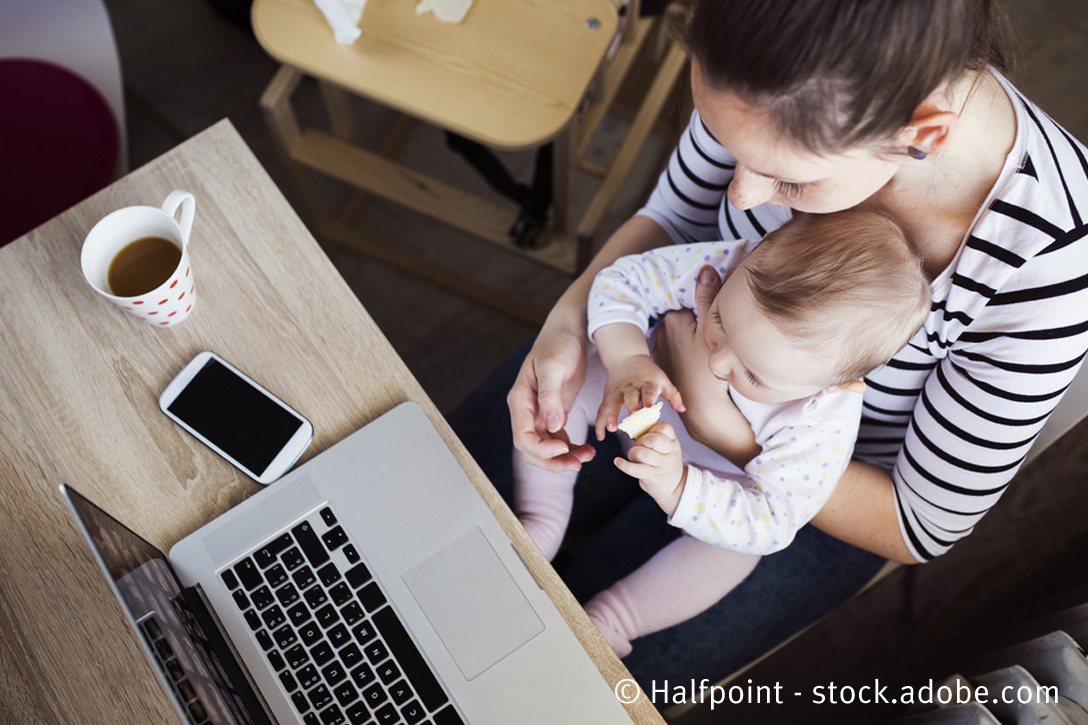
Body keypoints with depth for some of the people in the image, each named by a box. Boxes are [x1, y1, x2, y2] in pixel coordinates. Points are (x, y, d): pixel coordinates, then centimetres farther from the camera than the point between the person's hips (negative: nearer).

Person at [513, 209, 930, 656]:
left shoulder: (822, 425, -41)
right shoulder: (738, 268, -37)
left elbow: (767, 525, -35)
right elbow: (624, 280, -26)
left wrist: (674, 488, -51)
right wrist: (627, 360, -45)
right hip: (650, 404, 3)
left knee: (732, 549, -26)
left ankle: (604, 625, -10)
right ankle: (540, 527, -1)